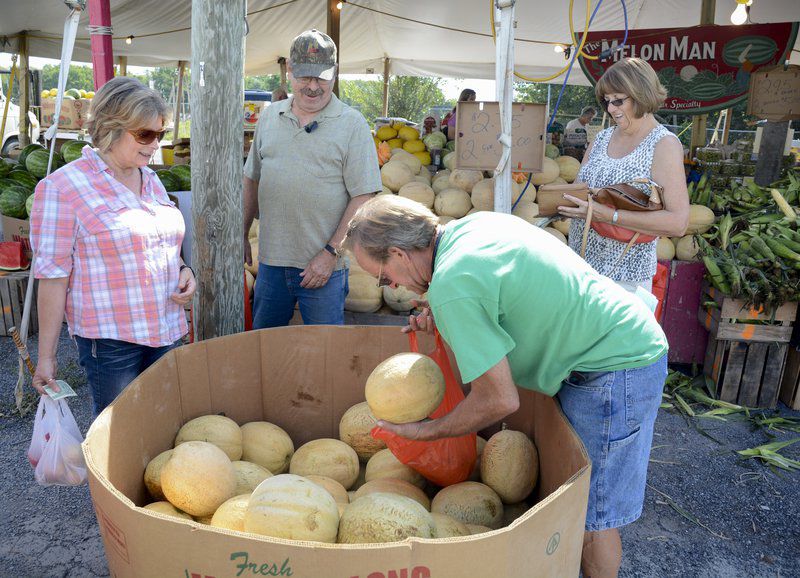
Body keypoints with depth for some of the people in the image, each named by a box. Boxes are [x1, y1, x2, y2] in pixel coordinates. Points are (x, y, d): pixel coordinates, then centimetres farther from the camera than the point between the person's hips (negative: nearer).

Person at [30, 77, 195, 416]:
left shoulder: (151, 180, 10)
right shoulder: (61, 187, -9)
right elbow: (53, 275, -10)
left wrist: (183, 271, 2)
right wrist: (46, 356, -9)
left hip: (167, 331, 6)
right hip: (110, 339, -6)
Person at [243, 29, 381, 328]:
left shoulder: (352, 124, -6)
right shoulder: (269, 117, 9)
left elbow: (363, 197, -11)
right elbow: (252, 180, 16)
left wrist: (331, 253, -15)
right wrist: (242, 234, 12)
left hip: (324, 264, -4)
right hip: (271, 259, 4)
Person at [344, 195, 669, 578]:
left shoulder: (451, 288, -25)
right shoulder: (476, 222, 2)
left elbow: (500, 401, -22)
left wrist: (424, 432, -6)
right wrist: (440, 317, 4)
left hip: (616, 368, -10)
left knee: (591, 514, 5)